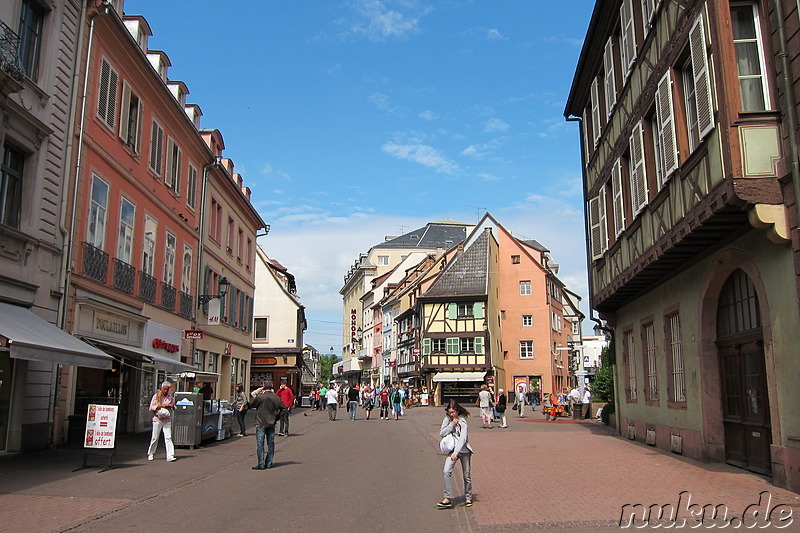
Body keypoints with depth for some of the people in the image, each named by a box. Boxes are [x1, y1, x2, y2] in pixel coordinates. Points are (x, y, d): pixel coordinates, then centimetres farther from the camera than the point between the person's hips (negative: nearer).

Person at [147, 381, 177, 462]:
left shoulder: (170, 397, 9)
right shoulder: (156, 396, 0)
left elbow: (173, 407, 21)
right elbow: (151, 408, -4)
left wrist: (172, 406, -3)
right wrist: (161, 406, -16)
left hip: (167, 420, 2)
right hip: (157, 419, -2)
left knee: (168, 438, -7)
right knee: (155, 438, 7)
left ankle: (170, 456, -11)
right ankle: (150, 454, 26)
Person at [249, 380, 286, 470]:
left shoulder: (260, 397, -11)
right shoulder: (276, 398, 0)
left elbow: (251, 405, 1)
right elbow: (283, 408, 6)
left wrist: (253, 395, 14)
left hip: (261, 423, -4)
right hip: (271, 423, 4)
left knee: (260, 443, 0)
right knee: (271, 443, 11)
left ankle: (261, 464, -4)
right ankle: (269, 463, 14)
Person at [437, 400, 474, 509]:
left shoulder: (462, 421, -9)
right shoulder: (447, 420, 4)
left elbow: (463, 438, -17)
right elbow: (441, 433, -2)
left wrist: (456, 452, -25)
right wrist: (452, 424, -12)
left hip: (464, 450, -2)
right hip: (452, 450, 2)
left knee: (467, 475, 5)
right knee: (447, 472, -17)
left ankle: (468, 498, 24)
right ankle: (448, 498, -14)